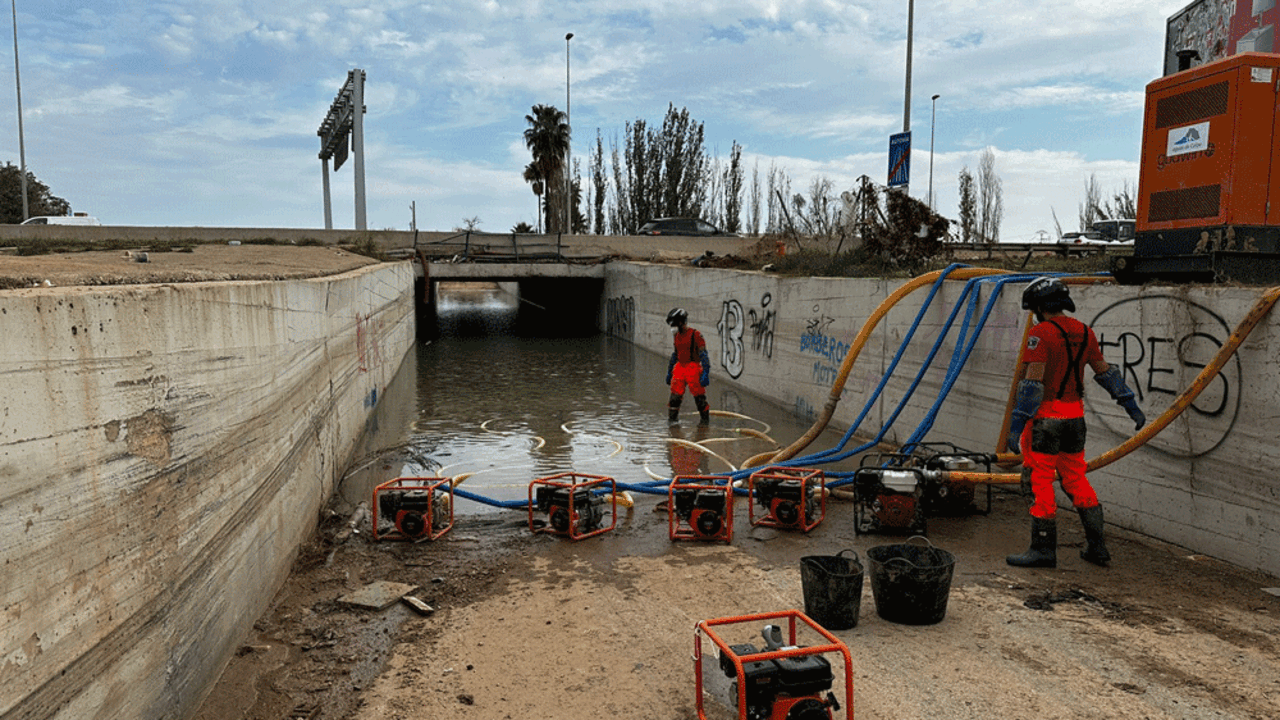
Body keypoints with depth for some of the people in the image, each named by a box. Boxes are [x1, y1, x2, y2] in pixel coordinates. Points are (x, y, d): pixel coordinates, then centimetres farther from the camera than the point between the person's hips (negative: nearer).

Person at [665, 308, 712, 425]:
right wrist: (669, 372, 24)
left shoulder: (696, 335, -9)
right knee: (675, 395, -1)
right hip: (679, 368, 6)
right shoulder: (677, 336, 14)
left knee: (699, 396, 0)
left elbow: (703, 355, -11)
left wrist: (705, 374, -16)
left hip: (693, 368, -6)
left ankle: (705, 419, 14)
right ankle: (672, 419, 7)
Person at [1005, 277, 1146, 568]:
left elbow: (1032, 381, -20)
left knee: (1039, 481, -1)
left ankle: (1044, 549, 4)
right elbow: (1105, 371, 17)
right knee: (1076, 480, 16)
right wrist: (1131, 405, 26)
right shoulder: (1084, 332, 10)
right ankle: (1097, 547, 21)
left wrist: (1017, 423, -19)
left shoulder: (1041, 333, -14)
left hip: (1045, 416, -8)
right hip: (1075, 416, 8)